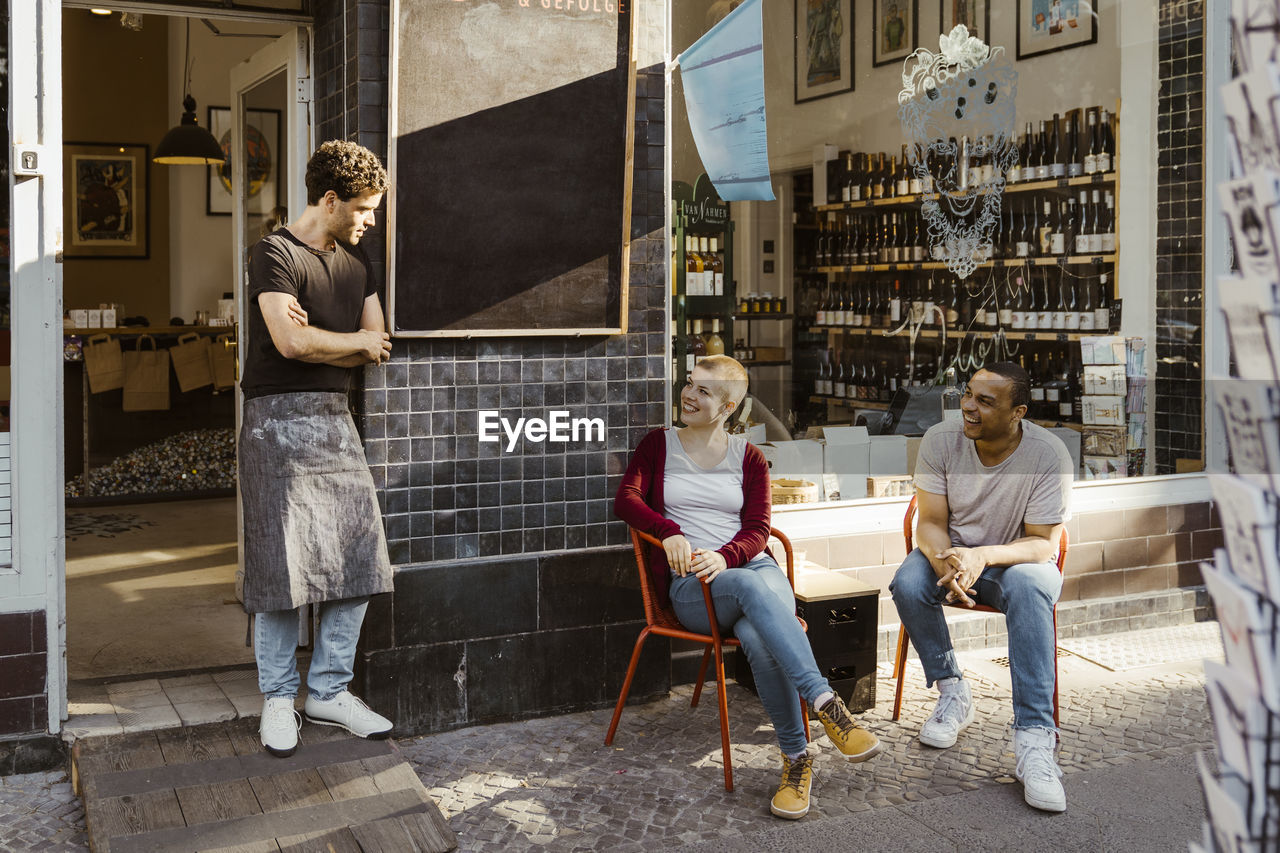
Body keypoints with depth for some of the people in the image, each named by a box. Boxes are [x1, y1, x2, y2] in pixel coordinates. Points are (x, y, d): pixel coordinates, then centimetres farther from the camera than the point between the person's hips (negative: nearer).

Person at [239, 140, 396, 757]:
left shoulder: (356, 263, 16)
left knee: (359, 559, 3)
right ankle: (278, 699, 11)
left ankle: (329, 692, 15)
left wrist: (318, 342, -8)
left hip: (335, 420, 7)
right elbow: (290, 341, -19)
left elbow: (378, 349, 9)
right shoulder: (275, 254, -6)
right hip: (279, 422, -6)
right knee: (283, 564, -3)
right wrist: (356, 341, -3)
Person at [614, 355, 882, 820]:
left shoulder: (749, 457, 15)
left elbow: (757, 531, 4)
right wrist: (670, 531, -19)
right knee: (752, 587, -39)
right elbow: (625, 499, 0)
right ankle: (826, 703, -43)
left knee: (759, 639, -37)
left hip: (751, 567, 2)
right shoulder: (660, 444, 15)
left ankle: (796, 758, -30)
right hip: (691, 585, -1)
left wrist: (725, 556, -19)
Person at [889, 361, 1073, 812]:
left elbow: (1043, 544, -18)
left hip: (1016, 559, -2)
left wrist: (981, 556, -36)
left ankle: (1034, 736, -39)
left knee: (1029, 586, -37)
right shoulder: (940, 440, -13)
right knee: (908, 584, -30)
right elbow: (930, 523, -10)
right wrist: (945, 559, -34)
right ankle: (953, 691, -9)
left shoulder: (1048, 454, -19)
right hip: (951, 552, 2)